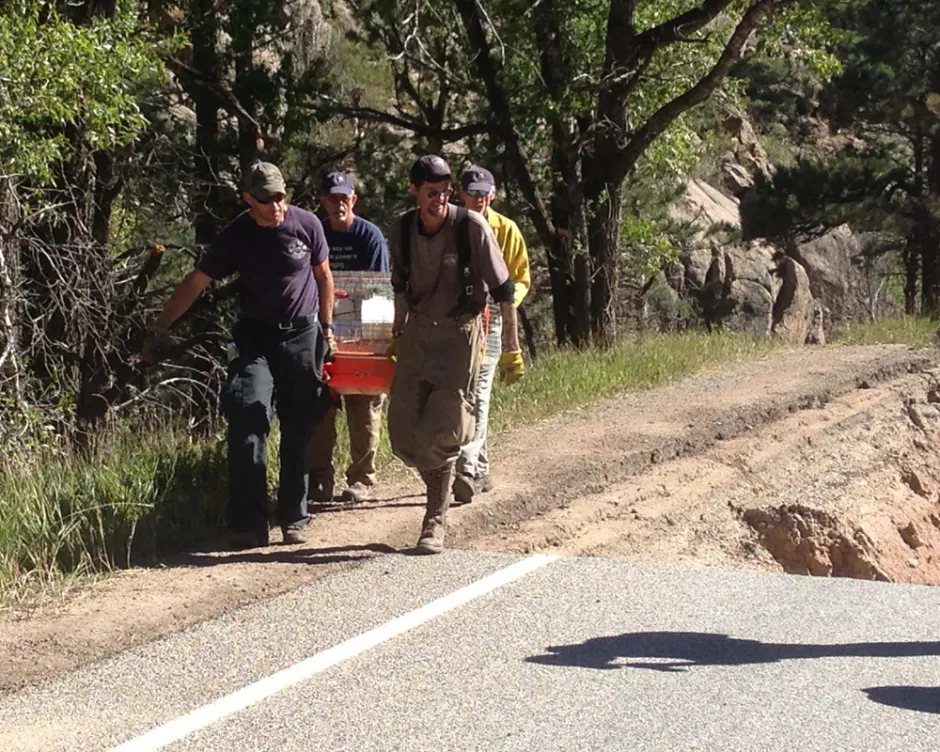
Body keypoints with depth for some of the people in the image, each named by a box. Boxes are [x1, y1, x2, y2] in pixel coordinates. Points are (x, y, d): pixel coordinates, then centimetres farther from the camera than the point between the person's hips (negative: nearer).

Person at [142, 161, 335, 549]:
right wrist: (160, 328, 0)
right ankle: (249, 525, -16)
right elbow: (196, 282, 1)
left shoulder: (306, 224, -4)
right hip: (256, 338, 0)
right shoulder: (236, 236, -4)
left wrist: (327, 328, 11)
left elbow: (324, 276, 10)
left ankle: (294, 518, 17)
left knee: (298, 434, 5)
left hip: (303, 336, 1)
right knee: (247, 422, -17)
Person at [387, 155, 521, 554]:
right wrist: (397, 333, 20)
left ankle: (435, 522, 0)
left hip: (460, 333, -4)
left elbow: (503, 288, -8)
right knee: (403, 433, 0)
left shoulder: (472, 226, -14)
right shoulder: (401, 229, -1)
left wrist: (511, 345, -8)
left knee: (439, 433, -10)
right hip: (417, 331, 4)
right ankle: (439, 488, 29)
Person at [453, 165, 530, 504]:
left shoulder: (506, 231, 4)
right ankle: (481, 470, 20)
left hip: (489, 318, -2)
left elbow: (521, 278, 8)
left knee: (477, 394, -12)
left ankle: (467, 471, -19)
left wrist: (507, 298, -12)